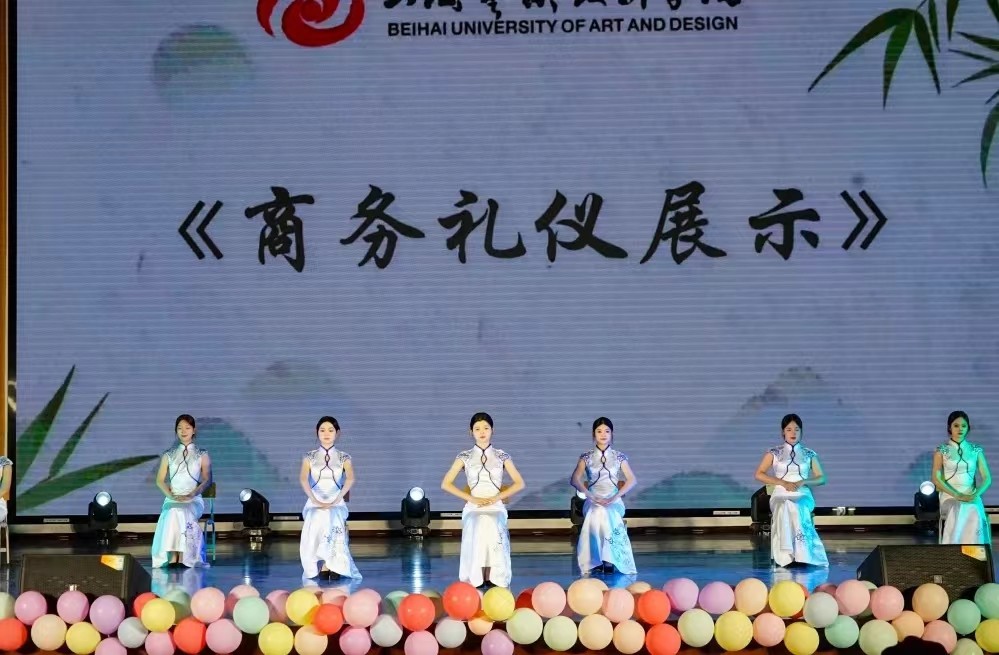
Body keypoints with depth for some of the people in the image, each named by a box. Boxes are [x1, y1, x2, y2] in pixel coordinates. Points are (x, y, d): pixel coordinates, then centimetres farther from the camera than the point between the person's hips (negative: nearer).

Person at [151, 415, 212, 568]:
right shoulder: (168, 455, 18)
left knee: (181, 513, -37)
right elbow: (160, 480, 11)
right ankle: (172, 557, -42)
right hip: (172, 499, 1)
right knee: (172, 513, -36)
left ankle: (181, 558, -40)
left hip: (194, 500, -1)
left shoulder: (202, 455, 13)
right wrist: (170, 495, -9)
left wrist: (191, 495, -15)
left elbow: (207, 480, 2)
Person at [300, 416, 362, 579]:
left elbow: (350, 479, -9)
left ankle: (333, 566, -29)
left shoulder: (344, 458, 9)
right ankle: (323, 565, -25)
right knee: (317, 519, -34)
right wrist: (315, 500, -21)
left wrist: (336, 500, -21)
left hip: (337, 504, 0)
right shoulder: (310, 457, 10)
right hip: (314, 503, 0)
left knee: (333, 519, -35)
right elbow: (303, 479, -7)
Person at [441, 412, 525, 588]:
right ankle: (476, 581, -32)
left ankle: (494, 581, -33)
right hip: (473, 508, 0)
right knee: (479, 526, -37)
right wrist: (472, 499, -5)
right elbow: (446, 484, 6)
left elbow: (519, 483, 11)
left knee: (491, 526, -36)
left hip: (496, 507, 0)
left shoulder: (501, 456, 11)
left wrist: (496, 498, -4)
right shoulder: (465, 457, 10)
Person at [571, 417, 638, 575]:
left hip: (614, 501, 0)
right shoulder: (586, 457, 10)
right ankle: (595, 560, -33)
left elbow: (632, 480, 3)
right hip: (592, 501, 0)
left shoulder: (619, 457, 9)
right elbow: (575, 479, 1)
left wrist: (614, 498, -12)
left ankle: (608, 560, -33)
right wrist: (592, 497, -14)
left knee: (607, 514, -37)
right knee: (596, 514, -37)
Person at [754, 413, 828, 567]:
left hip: (802, 495, 0)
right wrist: (783, 482, -8)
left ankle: (801, 556, -38)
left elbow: (822, 478, 12)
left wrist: (803, 482, -8)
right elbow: (759, 474, 4)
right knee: (785, 509, -38)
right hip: (781, 495, 0)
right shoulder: (774, 453, 11)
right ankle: (786, 557, -40)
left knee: (796, 510, -37)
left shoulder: (809, 454, 14)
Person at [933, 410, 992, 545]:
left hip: (971, 497, 1)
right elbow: (936, 479, -4)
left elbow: (987, 478, 6)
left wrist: (976, 494, -14)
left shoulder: (976, 450, 11)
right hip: (950, 496, -1)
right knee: (955, 517, -34)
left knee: (975, 519, -32)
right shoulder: (942, 450, 5)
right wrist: (957, 495, -16)